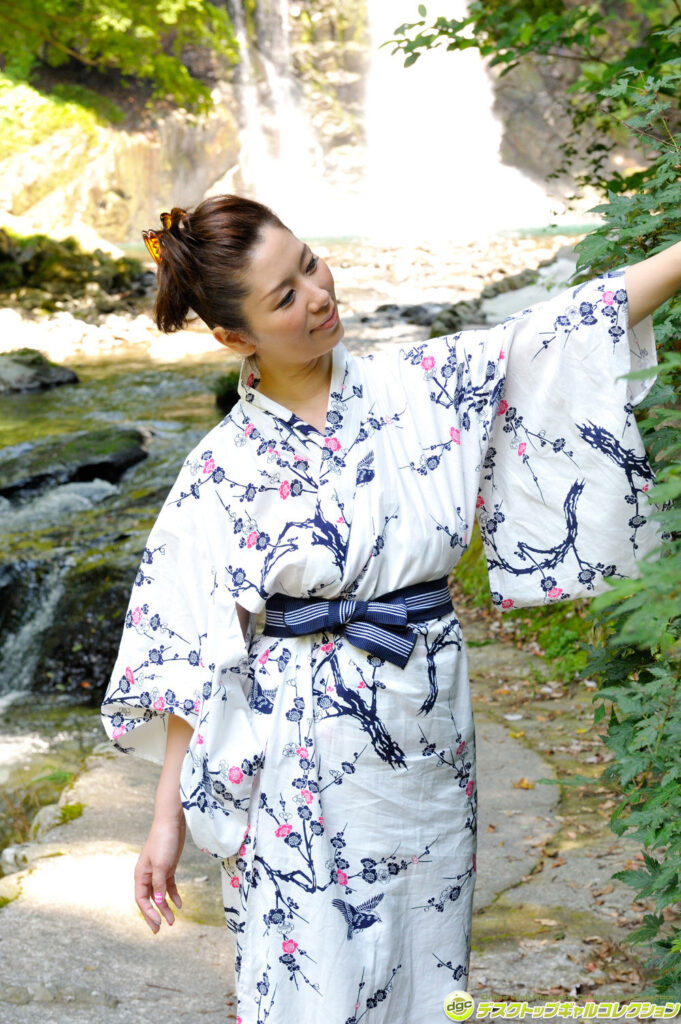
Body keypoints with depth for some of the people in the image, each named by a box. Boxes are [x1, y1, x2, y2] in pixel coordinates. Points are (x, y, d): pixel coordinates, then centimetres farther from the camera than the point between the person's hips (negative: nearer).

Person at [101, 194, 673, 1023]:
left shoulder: (417, 388, -1)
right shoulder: (221, 473, -8)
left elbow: (560, 335, -2)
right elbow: (189, 663, -6)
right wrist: (167, 821, -7)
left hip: (428, 732, 3)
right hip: (305, 756, -3)